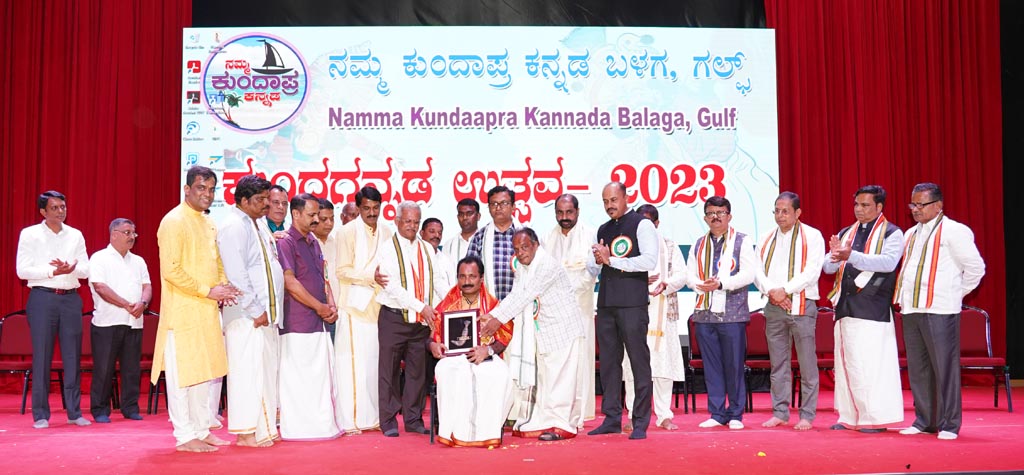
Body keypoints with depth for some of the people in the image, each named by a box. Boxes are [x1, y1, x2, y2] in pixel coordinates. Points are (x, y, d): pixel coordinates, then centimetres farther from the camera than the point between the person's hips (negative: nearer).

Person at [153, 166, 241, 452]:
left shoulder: (208, 223, 15)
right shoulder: (174, 222, -11)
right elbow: (170, 270, -17)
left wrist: (223, 286, 3)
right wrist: (207, 291, -17)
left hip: (207, 310, 9)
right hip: (183, 311, -8)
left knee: (203, 372, 14)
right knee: (182, 373, -2)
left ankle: (201, 430, 23)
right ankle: (185, 436, 6)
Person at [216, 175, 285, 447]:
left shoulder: (259, 227, 18)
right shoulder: (233, 228, -11)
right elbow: (236, 275, -16)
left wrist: (271, 311, 16)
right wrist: (256, 310, -16)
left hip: (265, 314, 9)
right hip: (246, 315, -9)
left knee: (265, 370, 11)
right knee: (247, 371, -6)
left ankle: (264, 427, 19)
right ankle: (245, 432, 0)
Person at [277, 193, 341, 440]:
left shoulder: (313, 243, 17)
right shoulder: (286, 243, -8)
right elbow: (290, 283, -15)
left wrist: (331, 304, 3)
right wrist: (319, 307, -11)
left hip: (318, 321, 8)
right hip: (297, 323, -8)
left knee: (322, 373, 10)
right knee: (297, 376, -3)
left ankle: (322, 425, 16)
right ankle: (298, 428, 3)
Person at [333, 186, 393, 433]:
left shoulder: (386, 233, 12)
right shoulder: (348, 232, -4)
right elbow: (342, 271, -8)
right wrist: (371, 277, -18)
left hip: (378, 304, 5)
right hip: (354, 305, -5)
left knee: (374, 361, 8)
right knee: (353, 362, -5)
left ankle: (371, 416, 15)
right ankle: (349, 419, 1)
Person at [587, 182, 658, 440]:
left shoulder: (642, 224, -1)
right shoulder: (602, 230, 19)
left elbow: (650, 261, -13)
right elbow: (592, 266, 23)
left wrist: (611, 260, -12)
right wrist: (597, 260, -1)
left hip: (632, 301, -6)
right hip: (606, 302, 7)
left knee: (639, 360, -4)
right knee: (608, 361, 8)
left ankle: (641, 422, 2)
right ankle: (612, 418, 15)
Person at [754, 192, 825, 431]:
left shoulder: (812, 236, 0)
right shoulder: (767, 238, 14)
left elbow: (812, 271, -10)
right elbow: (757, 269, 6)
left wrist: (785, 290, -15)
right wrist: (771, 291, -11)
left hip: (801, 306, -4)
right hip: (773, 307, 4)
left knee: (807, 364, -2)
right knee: (778, 363, 7)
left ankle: (807, 415, 5)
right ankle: (780, 413, 14)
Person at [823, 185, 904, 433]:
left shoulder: (891, 233, 1)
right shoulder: (846, 233, 18)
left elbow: (888, 262, -17)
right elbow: (828, 267, 12)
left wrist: (851, 256, -27)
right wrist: (835, 255, -12)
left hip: (873, 308, -6)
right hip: (845, 306, 6)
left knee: (871, 364, -10)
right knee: (846, 363, 8)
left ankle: (876, 417, -1)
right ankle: (849, 417, 16)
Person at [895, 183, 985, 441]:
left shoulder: (953, 231, -5)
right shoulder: (911, 234, 17)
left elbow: (975, 267, -6)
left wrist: (955, 294, -1)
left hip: (940, 311, -7)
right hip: (911, 310, 7)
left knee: (944, 368, -3)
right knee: (917, 368, 10)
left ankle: (949, 424, 5)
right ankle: (924, 421, 19)